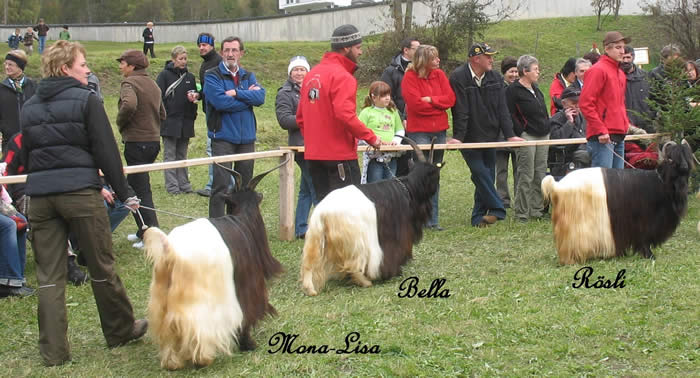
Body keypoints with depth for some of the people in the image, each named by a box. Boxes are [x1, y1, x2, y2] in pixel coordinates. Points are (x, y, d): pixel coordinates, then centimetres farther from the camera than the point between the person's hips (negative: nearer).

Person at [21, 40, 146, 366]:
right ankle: (120, 331, 25)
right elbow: (106, 152, -7)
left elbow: (25, 154, 17)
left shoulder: (29, 107, 12)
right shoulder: (86, 101, -4)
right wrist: (124, 193, -1)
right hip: (80, 192, -4)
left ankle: (53, 351, 5)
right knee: (102, 267, 10)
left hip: (40, 195, 5)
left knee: (49, 276, 6)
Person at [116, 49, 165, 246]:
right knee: (134, 185, 19)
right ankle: (143, 231, 24)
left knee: (140, 189, -4)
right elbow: (162, 113, 21)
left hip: (136, 142, -9)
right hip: (154, 140, 9)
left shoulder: (130, 83, -12)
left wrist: (120, 123, -14)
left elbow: (129, 105, -31)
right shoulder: (153, 84, 15)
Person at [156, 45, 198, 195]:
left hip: (186, 121, 5)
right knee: (170, 155, 0)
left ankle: (184, 184, 15)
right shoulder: (164, 75, -4)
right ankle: (172, 186, 2)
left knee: (182, 154, 11)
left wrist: (195, 96, -5)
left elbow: (195, 95, 19)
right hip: (170, 121, -5)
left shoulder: (190, 77, 11)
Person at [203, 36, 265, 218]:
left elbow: (260, 97, -5)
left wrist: (236, 93, -16)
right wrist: (248, 97, -8)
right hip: (223, 137, -5)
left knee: (245, 185, 12)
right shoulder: (212, 76, -3)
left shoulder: (248, 76, 13)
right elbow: (220, 101, -19)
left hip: (246, 138, 5)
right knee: (221, 185, -9)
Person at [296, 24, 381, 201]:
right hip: (340, 154, -8)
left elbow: (300, 116, 17)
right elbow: (345, 115, -23)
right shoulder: (343, 77, -13)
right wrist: (371, 137, -14)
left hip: (313, 153, 8)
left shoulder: (312, 74, 14)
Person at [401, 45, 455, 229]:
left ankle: (433, 219, 12)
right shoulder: (410, 77, -6)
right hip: (419, 132, -5)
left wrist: (430, 100, -12)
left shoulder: (439, 75, 10)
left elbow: (450, 99, 1)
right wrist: (439, 104, -4)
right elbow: (415, 104, -16)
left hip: (439, 131, 5)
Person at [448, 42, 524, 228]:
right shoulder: (459, 78, -11)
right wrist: (458, 137, -21)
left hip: (490, 136, 5)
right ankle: (497, 210, -10)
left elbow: (502, 109, 4)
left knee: (487, 176, 5)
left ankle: (479, 218, 11)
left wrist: (509, 134, -3)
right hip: (469, 138, -5)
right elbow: (461, 111, -16)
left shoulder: (495, 78, 5)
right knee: (480, 172, -14)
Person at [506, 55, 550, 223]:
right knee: (526, 176, -7)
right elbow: (509, 115, -13)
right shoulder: (513, 90, -8)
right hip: (526, 137, -8)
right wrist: (520, 133, -16)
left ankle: (537, 210, 16)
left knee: (540, 175, 8)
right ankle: (522, 213, -2)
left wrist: (547, 130, 17)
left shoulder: (535, 89, 18)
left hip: (543, 137, 8)